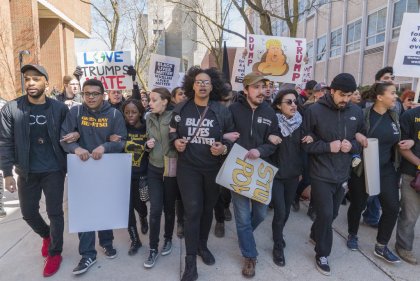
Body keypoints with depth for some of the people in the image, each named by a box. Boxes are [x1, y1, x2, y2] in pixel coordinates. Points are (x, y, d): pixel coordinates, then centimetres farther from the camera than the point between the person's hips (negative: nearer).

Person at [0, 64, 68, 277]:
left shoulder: (60, 108, -7)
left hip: (54, 170, -2)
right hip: (27, 172, 2)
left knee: (54, 212, 5)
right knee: (28, 213, 15)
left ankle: (55, 253, 25)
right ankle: (46, 235, 45)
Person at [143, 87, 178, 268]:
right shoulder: (149, 118, 4)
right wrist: (148, 144, -3)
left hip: (171, 168, -3)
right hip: (154, 168, 4)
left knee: (169, 207, 12)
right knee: (155, 209, 1)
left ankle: (168, 239, 35)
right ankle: (153, 249, 15)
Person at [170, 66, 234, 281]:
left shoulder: (222, 111, -3)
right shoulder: (181, 109, -1)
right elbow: (172, 132, 12)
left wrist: (223, 148, -17)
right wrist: (176, 142, -9)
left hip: (213, 168, 2)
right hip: (188, 167, -1)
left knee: (208, 209, 16)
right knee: (192, 210, -6)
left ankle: (202, 246, 39)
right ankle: (190, 259, 8)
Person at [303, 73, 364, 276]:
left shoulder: (357, 112, 2)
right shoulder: (314, 111, -12)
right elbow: (305, 143, -8)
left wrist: (352, 145, -10)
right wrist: (327, 146, -20)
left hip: (343, 174, 5)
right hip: (321, 174, -5)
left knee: (332, 214, 18)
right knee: (326, 214, -3)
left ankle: (315, 234, 46)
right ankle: (322, 254, 19)